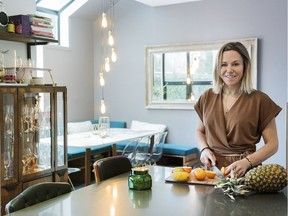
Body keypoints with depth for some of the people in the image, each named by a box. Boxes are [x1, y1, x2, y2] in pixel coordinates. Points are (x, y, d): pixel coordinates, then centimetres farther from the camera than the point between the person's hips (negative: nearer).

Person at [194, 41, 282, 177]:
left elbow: (272, 144, 0)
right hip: (212, 168, 3)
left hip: (244, 172, -3)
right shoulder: (207, 97, 9)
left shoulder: (260, 100, -1)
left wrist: (247, 162, -15)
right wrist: (204, 149, 2)